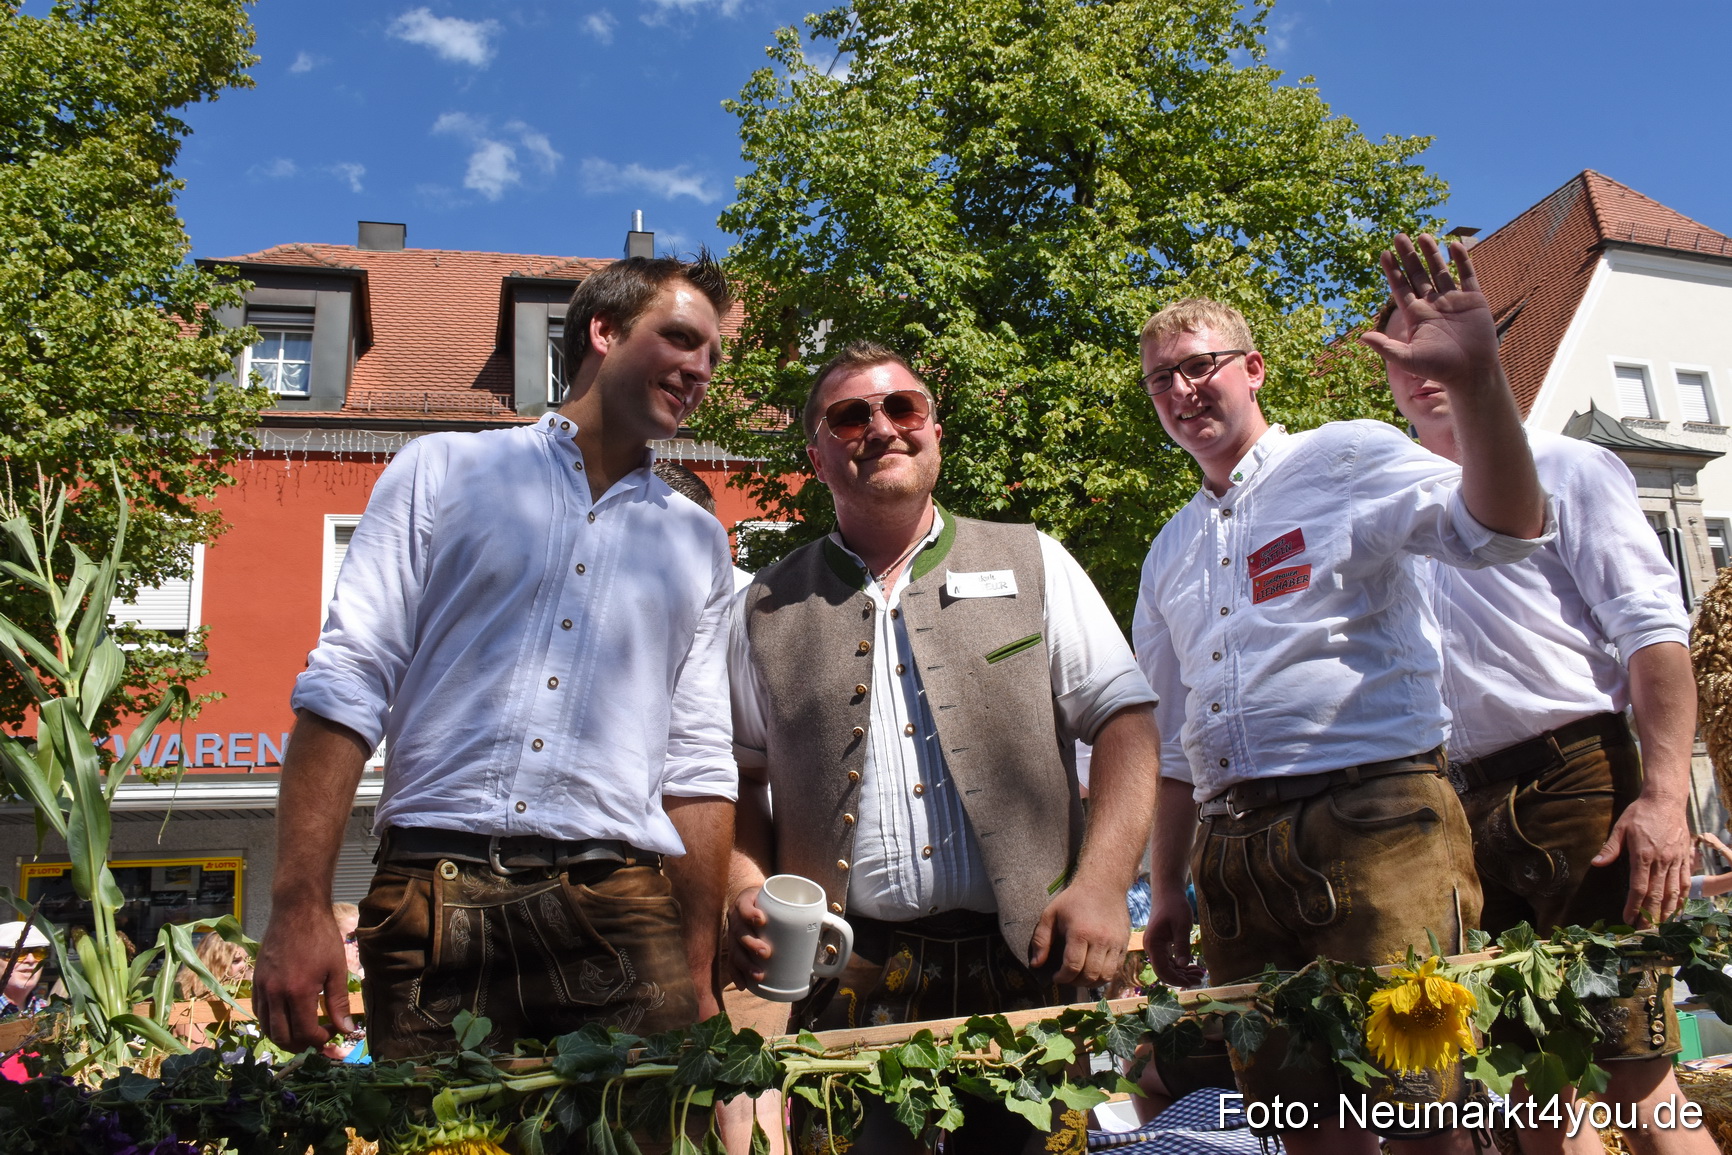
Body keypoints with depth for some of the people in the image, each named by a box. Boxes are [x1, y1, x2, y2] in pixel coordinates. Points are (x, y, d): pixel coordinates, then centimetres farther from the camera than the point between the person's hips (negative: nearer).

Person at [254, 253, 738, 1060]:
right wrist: (299, 906, -8)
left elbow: (697, 766, 12)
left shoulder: (697, 542, 16)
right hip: (433, 899, -1)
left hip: (621, 918, 2)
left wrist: (699, 977, 7)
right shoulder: (442, 471, 9)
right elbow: (345, 689, 1)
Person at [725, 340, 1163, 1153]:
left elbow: (1125, 721, 2)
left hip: (1026, 967, 0)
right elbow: (737, 775, 13)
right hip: (847, 986, 1)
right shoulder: (769, 608, 10)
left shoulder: (1032, 565, 7)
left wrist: (1102, 884, -9)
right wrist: (744, 893, -5)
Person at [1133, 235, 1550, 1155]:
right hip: (1233, 856, 6)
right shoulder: (1169, 553, 20)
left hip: (1372, 825, -6)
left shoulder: (1346, 459, 3)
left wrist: (1476, 382, -31)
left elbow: (1502, 531, -16)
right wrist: (1168, 889, 17)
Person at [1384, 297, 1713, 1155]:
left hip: (1571, 776, -5)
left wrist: (1664, 796, -17)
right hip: (1462, 807, 5)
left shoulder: (1564, 469, 5)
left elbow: (1653, 632, -5)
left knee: (1634, 1077, -7)